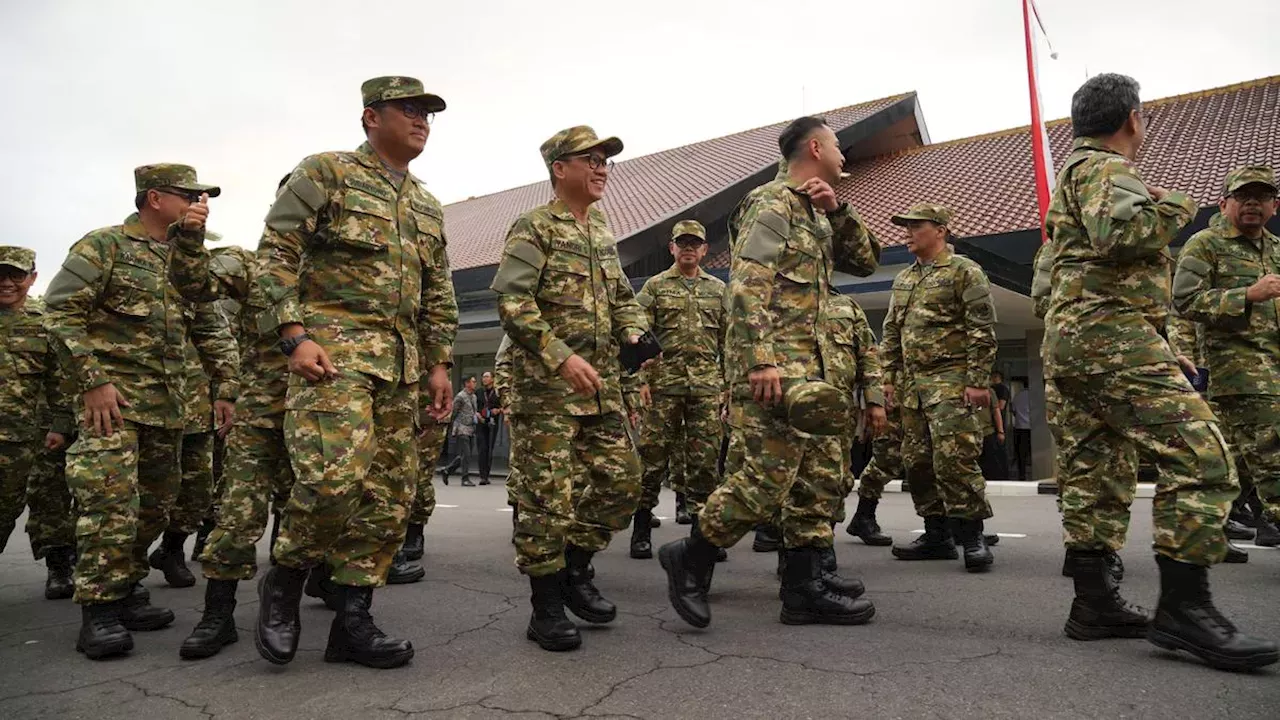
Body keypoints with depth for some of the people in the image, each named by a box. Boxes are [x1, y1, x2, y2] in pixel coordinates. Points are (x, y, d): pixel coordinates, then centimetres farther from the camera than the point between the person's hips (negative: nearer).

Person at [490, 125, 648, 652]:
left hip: (602, 384, 8)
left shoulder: (602, 232, 17)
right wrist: (562, 357, -24)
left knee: (621, 480, 8)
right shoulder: (533, 228, -6)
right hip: (546, 385, -7)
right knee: (547, 495, -4)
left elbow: (621, 296, 24)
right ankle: (547, 608, 9)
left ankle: (576, 571, 27)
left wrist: (635, 333, 3)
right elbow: (511, 301, -17)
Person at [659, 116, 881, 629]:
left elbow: (866, 261, 22)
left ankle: (804, 588, 15)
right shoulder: (772, 204, -7)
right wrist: (762, 360, -26)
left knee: (820, 475, 9)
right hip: (772, 364, -10)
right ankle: (689, 558, 5)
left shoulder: (814, 215, 22)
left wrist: (838, 211, 8)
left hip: (809, 365, 10)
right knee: (768, 476, -12)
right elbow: (746, 287, -17)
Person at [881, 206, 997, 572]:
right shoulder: (902, 280, 19)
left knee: (954, 458, -13)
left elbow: (982, 331, -9)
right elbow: (891, 333, 22)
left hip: (951, 378, -7)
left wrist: (977, 381, -15)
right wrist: (889, 377, 14)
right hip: (911, 383, 8)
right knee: (918, 461, 7)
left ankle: (972, 535, -2)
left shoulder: (964, 271, -2)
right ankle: (937, 535, 17)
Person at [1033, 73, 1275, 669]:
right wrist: (1173, 206, -5)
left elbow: (1043, 274, 31)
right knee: (1197, 456, -14)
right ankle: (1183, 608, -16)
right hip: (1113, 333, -10)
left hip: (1065, 341, 11)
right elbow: (1116, 229, -22)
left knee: (1094, 472, 9)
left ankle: (1094, 604, 11)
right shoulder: (1106, 168, -2)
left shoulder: (1071, 175, 28)